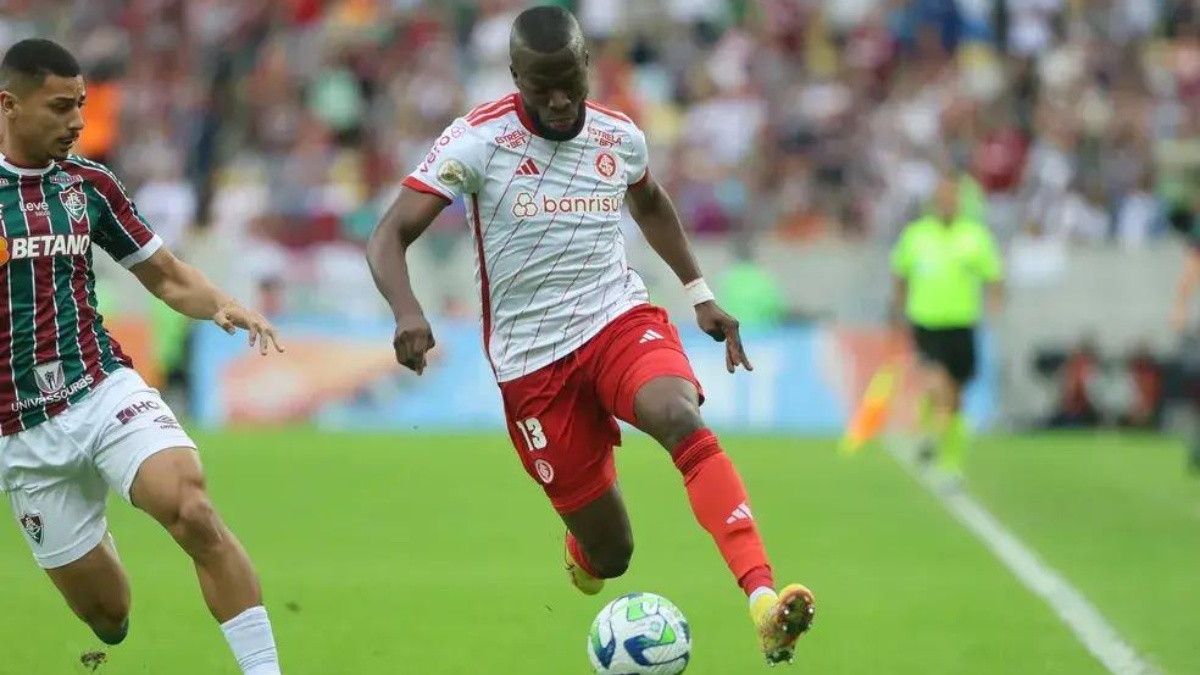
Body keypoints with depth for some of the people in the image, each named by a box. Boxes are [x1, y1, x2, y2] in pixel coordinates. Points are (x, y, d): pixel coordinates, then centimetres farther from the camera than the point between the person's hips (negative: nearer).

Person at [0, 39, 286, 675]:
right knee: (105, 613, 3)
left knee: (194, 512, -28)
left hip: (105, 391, 1)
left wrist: (223, 305, -7)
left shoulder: (91, 184, 5)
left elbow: (167, 277, 13)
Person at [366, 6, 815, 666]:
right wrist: (407, 312, -34)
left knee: (682, 419, -34)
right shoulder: (476, 141, -10)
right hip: (532, 361, -2)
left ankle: (765, 602, -47)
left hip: (620, 319, 2)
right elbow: (389, 235, -15)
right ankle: (582, 553, 42)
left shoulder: (619, 136, 3)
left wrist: (699, 291, 21)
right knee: (609, 555, 0)